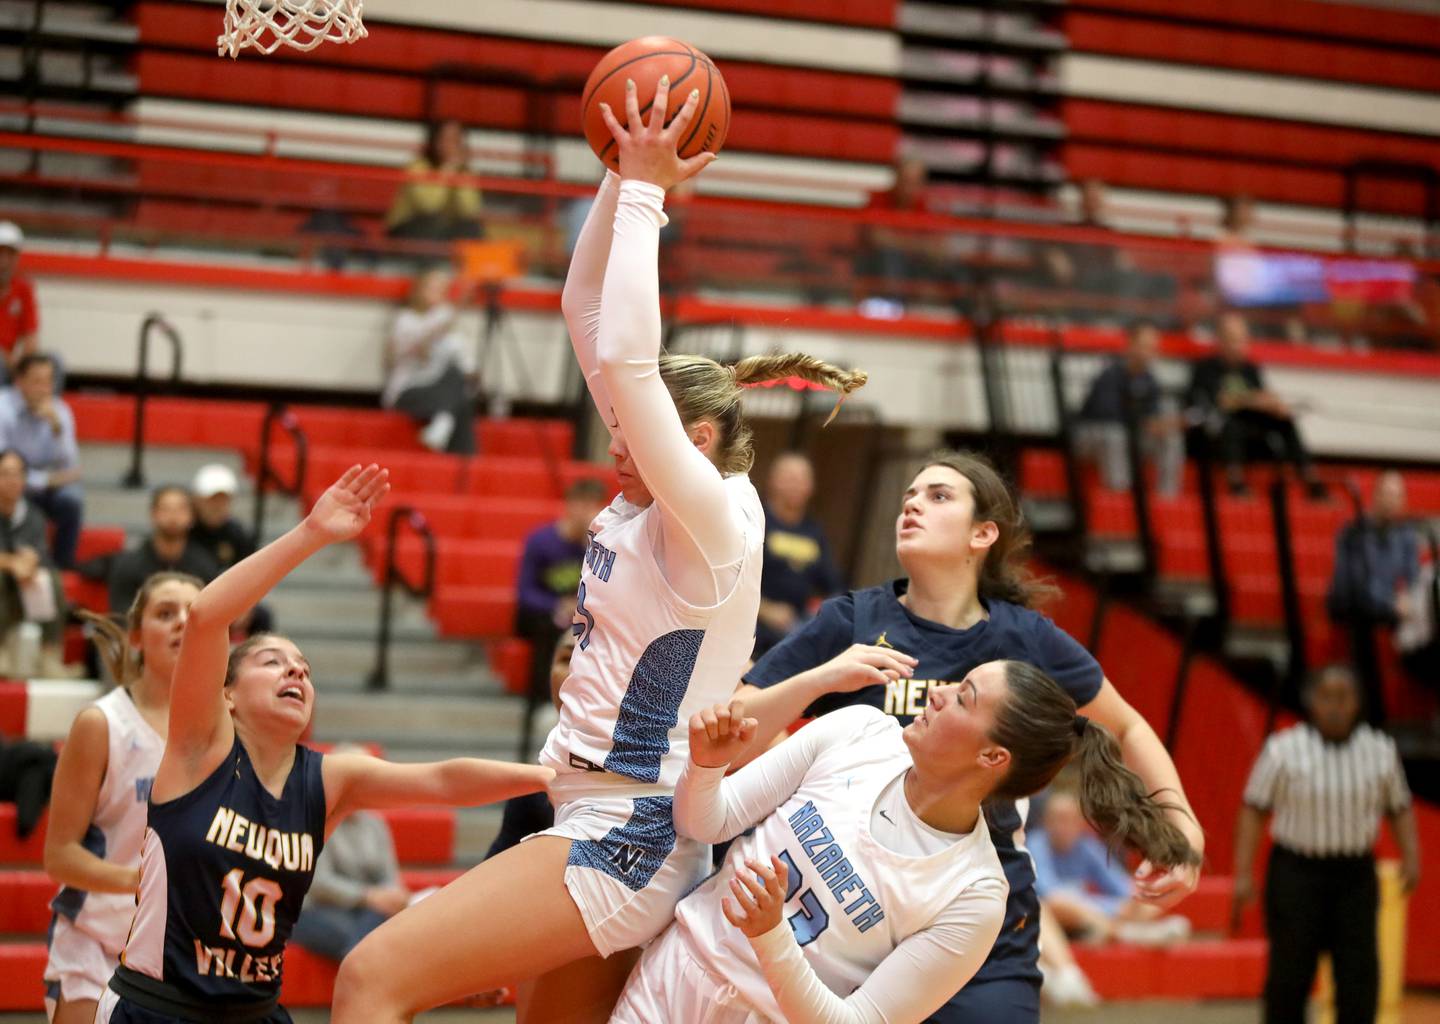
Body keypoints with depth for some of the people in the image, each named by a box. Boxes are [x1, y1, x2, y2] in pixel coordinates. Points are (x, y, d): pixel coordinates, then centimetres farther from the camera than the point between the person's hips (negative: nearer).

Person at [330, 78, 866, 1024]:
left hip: (625, 833, -10)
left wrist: (645, 190, -17)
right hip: (600, 816, 10)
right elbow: (586, 311, 11)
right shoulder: (646, 504, 10)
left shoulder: (715, 513, -13)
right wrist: (625, 178, 4)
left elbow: (625, 356, -24)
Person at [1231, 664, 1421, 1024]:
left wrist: (1411, 856, -3)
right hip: (1297, 873, -2)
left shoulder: (1380, 750, 4)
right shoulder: (1283, 750, -5)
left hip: (1356, 875, 2)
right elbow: (1253, 810, -4)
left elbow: (1400, 808, 13)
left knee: (1359, 974, -2)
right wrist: (1243, 875, -10)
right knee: (1290, 974, -1)